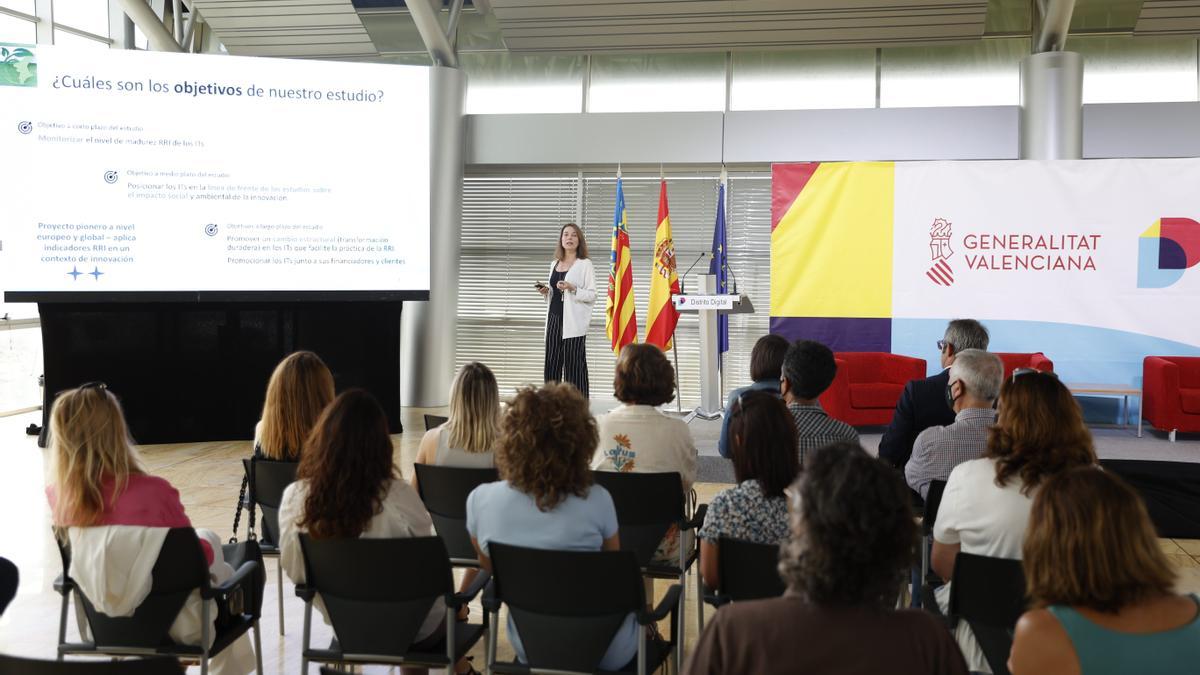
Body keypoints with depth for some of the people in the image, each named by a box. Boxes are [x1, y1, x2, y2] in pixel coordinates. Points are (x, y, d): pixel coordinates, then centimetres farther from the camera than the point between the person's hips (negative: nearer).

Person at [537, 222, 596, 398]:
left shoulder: (585, 264, 0)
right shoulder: (554, 264, 18)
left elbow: (592, 295, -7)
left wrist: (573, 289, -20)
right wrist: (546, 291, 6)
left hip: (573, 322, -6)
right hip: (554, 319, 6)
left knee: (573, 366, -8)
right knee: (551, 363, 3)